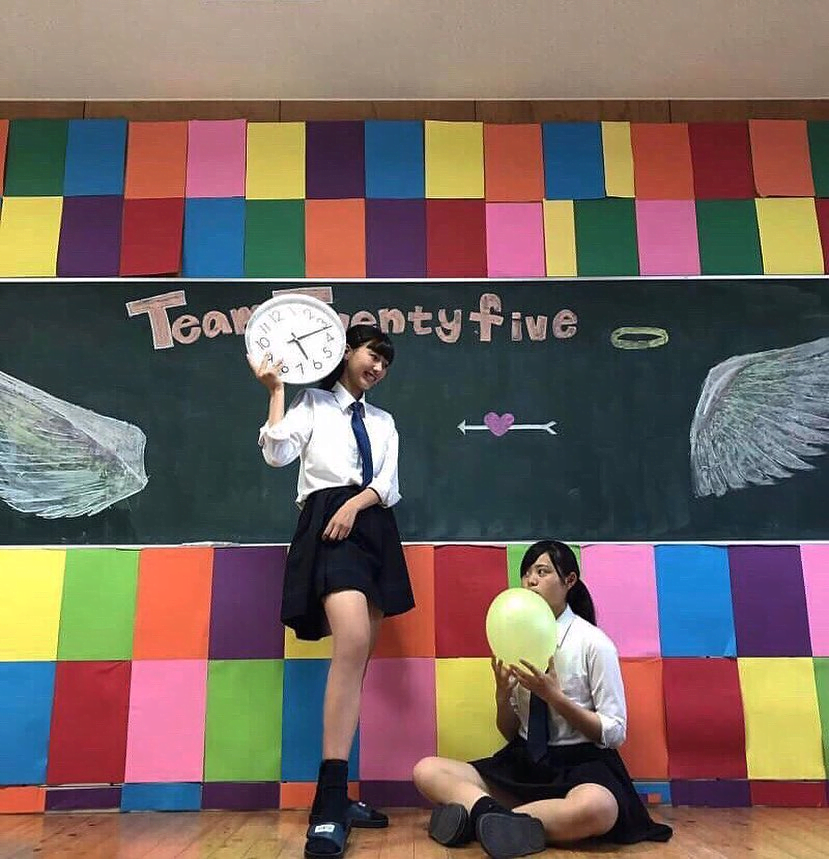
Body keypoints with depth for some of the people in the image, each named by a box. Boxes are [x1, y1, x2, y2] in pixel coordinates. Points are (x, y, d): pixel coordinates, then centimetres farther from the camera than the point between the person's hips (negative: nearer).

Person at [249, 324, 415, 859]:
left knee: (358, 658, 4)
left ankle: (336, 795, 12)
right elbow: (278, 454, -6)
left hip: (374, 530, 6)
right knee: (352, 644, -26)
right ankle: (330, 803, -23)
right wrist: (275, 390, -6)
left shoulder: (383, 421, 22)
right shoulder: (312, 404, 10)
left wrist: (355, 504, -10)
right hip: (328, 524, -6)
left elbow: (389, 485, 9)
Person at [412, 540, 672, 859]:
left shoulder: (593, 642, -8)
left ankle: (476, 814, -29)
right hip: (524, 763, 5)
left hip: (581, 764, -4)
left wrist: (554, 696, -20)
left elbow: (615, 733, -9)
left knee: (597, 808, -41)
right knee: (426, 770, -12)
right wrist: (502, 693, -11)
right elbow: (510, 734, 11)